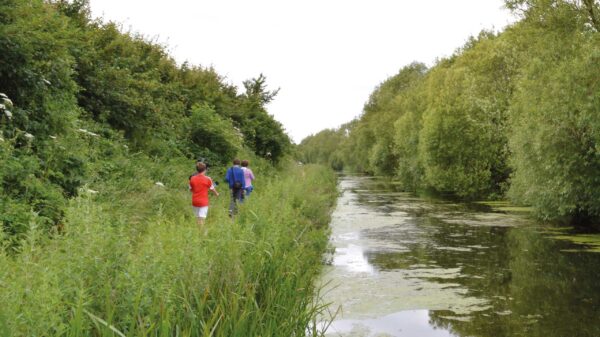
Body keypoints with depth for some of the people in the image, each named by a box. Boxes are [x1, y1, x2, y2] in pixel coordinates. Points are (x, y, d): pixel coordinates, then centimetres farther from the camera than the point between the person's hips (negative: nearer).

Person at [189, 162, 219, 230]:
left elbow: (190, 190, 10)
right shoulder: (208, 179, -9)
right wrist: (217, 194, 23)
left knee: (197, 218, 15)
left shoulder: (192, 179, 0)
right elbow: (212, 189, 2)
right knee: (202, 219, -4)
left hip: (195, 201, 4)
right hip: (203, 202, -4)